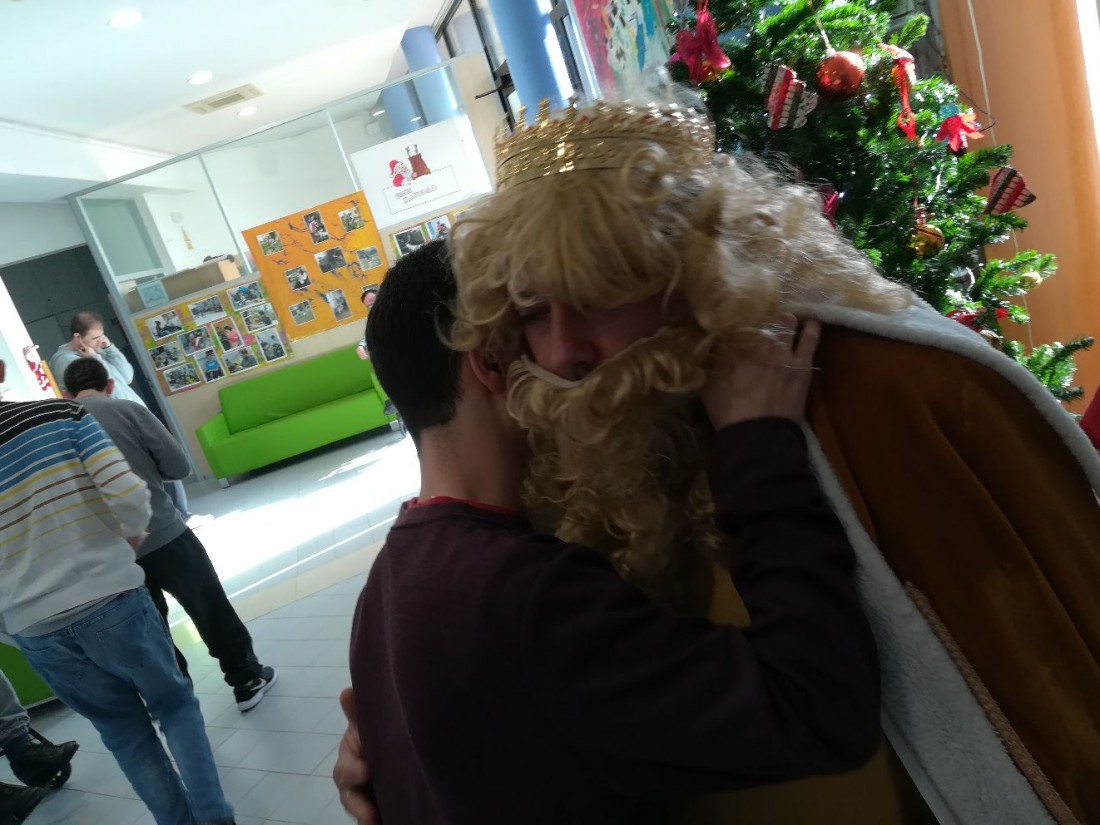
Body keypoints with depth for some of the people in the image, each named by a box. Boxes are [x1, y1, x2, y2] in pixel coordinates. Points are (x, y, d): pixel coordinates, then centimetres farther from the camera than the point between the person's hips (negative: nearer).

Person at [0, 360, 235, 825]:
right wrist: (134, 533, 1)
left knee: (122, 729, 19)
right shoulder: (61, 414, -11)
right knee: (174, 704, 18)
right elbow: (128, 492, -21)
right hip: (110, 600, -3)